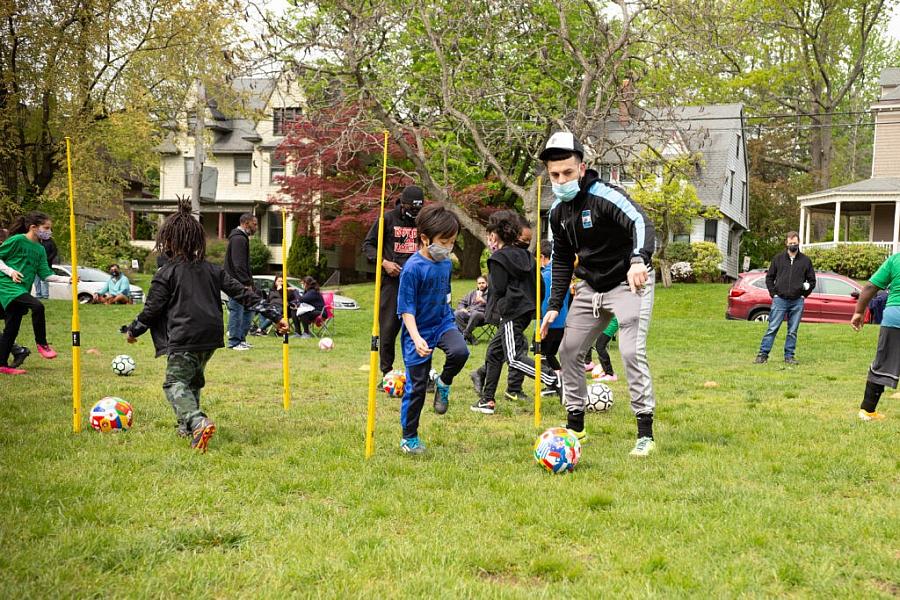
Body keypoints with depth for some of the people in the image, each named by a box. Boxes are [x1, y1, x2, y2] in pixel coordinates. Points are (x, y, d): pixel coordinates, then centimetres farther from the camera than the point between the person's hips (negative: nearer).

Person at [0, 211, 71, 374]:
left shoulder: (40, 249, 14)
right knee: (37, 306, -28)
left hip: (21, 290, 8)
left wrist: (67, 280, -3)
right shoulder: (17, 240, -8)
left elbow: (45, 274, 8)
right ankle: (42, 344, -14)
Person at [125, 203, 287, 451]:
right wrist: (274, 315, 10)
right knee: (193, 380, 24)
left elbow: (152, 309, -2)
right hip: (211, 336, 6)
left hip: (184, 339, -6)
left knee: (175, 383, -5)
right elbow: (241, 293, 8)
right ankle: (188, 426, 27)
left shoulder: (167, 273, -5)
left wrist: (133, 330, 17)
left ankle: (197, 422, -29)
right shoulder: (212, 270, 10)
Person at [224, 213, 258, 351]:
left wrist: (248, 282, 18)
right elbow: (239, 264, -22)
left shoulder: (242, 238, 19)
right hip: (237, 282, -11)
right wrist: (247, 282, -22)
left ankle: (241, 339, 20)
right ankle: (234, 342, -1)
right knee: (237, 311, -6)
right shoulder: (238, 239, -15)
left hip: (241, 282, 11)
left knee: (248, 309, 14)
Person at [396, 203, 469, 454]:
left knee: (460, 351, -27)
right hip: (419, 332, -5)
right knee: (416, 386, 1)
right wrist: (416, 338, -32)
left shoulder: (446, 263, 0)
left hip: (443, 322, 5)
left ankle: (443, 384, 4)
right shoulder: (413, 268, -21)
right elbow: (406, 309, -21)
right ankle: (409, 438, 18)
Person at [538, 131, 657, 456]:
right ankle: (575, 426, 22)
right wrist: (554, 306, 7)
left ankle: (645, 433, -9)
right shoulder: (558, 212, 1)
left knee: (632, 351, -19)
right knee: (568, 351, 8)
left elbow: (641, 223, -39)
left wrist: (639, 260, -59)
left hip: (629, 284, -8)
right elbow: (562, 259, 13)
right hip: (590, 289, 8)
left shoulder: (604, 195, -22)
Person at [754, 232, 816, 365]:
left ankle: (789, 356, 13)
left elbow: (812, 280, 13)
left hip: (797, 302, 1)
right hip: (780, 300, -1)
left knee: (793, 331, 5)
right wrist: (774, 293, 1)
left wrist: (804, 294, 4)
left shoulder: (805, 260, 7)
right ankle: (763, 354, -1)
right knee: (772, 328, -4)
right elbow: (769, 277, 10)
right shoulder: (778, 258, 6)